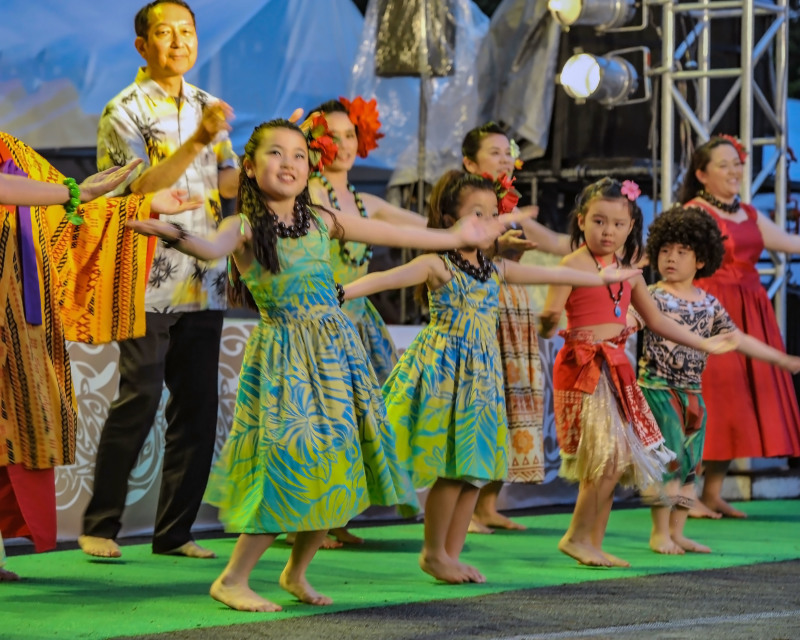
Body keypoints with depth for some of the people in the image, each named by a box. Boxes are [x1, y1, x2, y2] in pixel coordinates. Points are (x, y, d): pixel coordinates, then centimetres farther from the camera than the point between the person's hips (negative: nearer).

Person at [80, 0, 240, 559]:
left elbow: (231, 182, 13)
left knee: (198, 407, 5)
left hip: (204, 281, 6)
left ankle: (175, 530, 13)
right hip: (147, 282, -6)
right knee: (139, 400, -10)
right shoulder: (125, 112, -2)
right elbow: (139, 188, -14)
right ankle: (101, 526, 1)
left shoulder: (206, 108, 15)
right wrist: (197, 142, -24)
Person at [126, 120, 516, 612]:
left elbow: (393, 234, 18)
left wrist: (458, 237, 27)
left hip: (338, 349, 6)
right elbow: (212, 249, -31)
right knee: (292, 462, -12)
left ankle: (297, 572, 23)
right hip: (284, 358, -6)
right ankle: (233, 580, -3)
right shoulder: (245, 227, -8)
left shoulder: (321, 221, 8)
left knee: (338, 467, 6)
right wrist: (175, 235, -53)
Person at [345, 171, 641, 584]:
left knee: (475, 470, 6)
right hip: (444, 371, -7)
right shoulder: (437, 265, -9)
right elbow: (389, 278, -25)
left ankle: (452, 554, 15)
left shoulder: (496, 270, 12)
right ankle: (433, 553, 6)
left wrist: (604, 278, 33)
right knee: (452, 469, -8)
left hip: (481, 375, 7)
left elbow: (553, 274, 24)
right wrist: (340, 292, -41)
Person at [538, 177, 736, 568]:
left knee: (617, 462, 6)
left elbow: (656, 320, 23)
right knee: (607, 458, -15)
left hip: (615, 369, 7)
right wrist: (547, 325, -29)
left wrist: (705, 344, 25)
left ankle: (594, 544, 12)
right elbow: (549, 318, -10)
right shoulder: (574, 264, -8)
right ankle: (577, 537, -4)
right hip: (583, 369, -7)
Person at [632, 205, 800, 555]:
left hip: (692, 391, 6)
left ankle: (676, 531, 16)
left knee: (689, 463, 8)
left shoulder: (709, 304, 9)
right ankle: (660, 532, 2)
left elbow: (738, 339, 17)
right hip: (658, 388, -6)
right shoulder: (652, 296, -6)